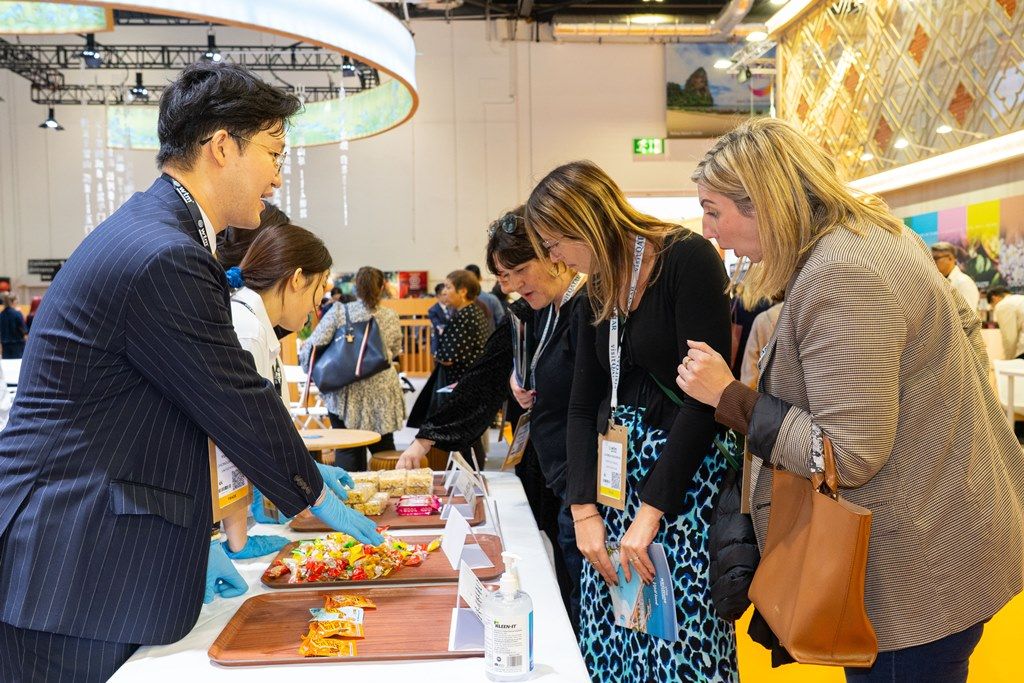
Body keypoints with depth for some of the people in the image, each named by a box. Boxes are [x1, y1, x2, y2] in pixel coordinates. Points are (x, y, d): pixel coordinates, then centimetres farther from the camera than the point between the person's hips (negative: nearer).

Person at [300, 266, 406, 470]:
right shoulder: (391, 317, 1)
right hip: (381, 395, 2)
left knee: (348, 454, 4)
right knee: (384, 450, 16)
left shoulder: (338, 312, -7)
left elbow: (313, 346, -12)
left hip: (345, 397, -2)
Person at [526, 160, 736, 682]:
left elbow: (707, 395, -18)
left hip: (685, 475, -7)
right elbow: (583, 407, 9)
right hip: (615, 473, 7)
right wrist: (583, 509, -2)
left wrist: (651, 509, -18)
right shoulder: (599, 291, 10)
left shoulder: (687, 259, -12)